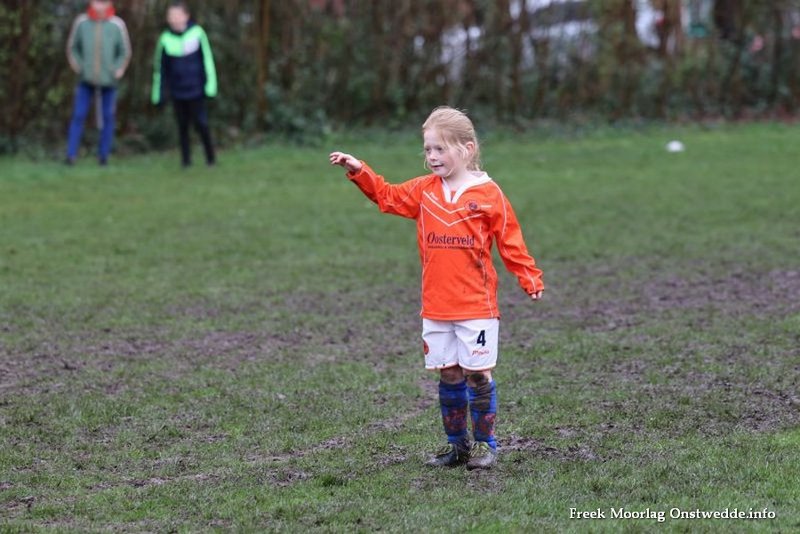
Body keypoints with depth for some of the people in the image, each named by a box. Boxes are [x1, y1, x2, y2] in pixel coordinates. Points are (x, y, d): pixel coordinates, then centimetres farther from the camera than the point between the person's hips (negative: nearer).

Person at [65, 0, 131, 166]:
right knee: (78, 115, -5)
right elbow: (72, 47, 10)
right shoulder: (81, 22, -3)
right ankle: (71, 154, -3)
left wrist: (118, 70, -4)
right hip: (86, 80, 0)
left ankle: (104, 155, 15)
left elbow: (125, 52, 5)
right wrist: (77, 66, 1)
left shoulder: (117, 25, -6)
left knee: (108, 117, 5)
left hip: (108, 82, 0)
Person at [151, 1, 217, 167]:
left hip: (196, 90, -2)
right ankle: (186, 158, 19)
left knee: (201, 123, -1)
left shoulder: (197, 33, -10)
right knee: (182, 125, 8)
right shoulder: (165, 39, -6)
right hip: (177, 91, 2)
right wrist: (159, 94, 6)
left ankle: (210, 156, 15)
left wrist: (210, 85, -3)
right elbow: (160, 67, 3)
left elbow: (207, 60, -3)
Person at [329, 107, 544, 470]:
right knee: (448, 375, 9)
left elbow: (510, 242, -3)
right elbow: (387, 196, 15)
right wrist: (359, 172, 3)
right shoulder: (424, 191, 7)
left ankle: (485, 443, 11)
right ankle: (456, 444, 19)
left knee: (477, 374, 0)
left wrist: (530, 279, -7)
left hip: (476, 306, -4)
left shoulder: (488, 194, -6)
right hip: (436, 308, 4)